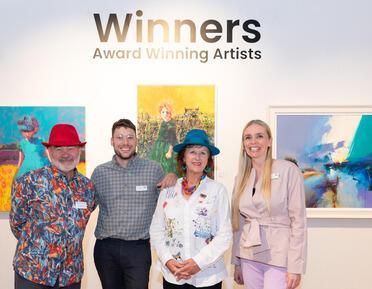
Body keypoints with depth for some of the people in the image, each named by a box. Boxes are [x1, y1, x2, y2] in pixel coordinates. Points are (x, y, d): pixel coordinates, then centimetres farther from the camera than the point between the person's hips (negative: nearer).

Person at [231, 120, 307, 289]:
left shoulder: (289, 170, -9)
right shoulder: (241, 177, 7)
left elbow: (298, 220, -10)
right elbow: (238, 223, 11)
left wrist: (295, 267, -13)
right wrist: (236, 262, 11)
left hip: (279, 257, -5)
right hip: (249, 256, 5)